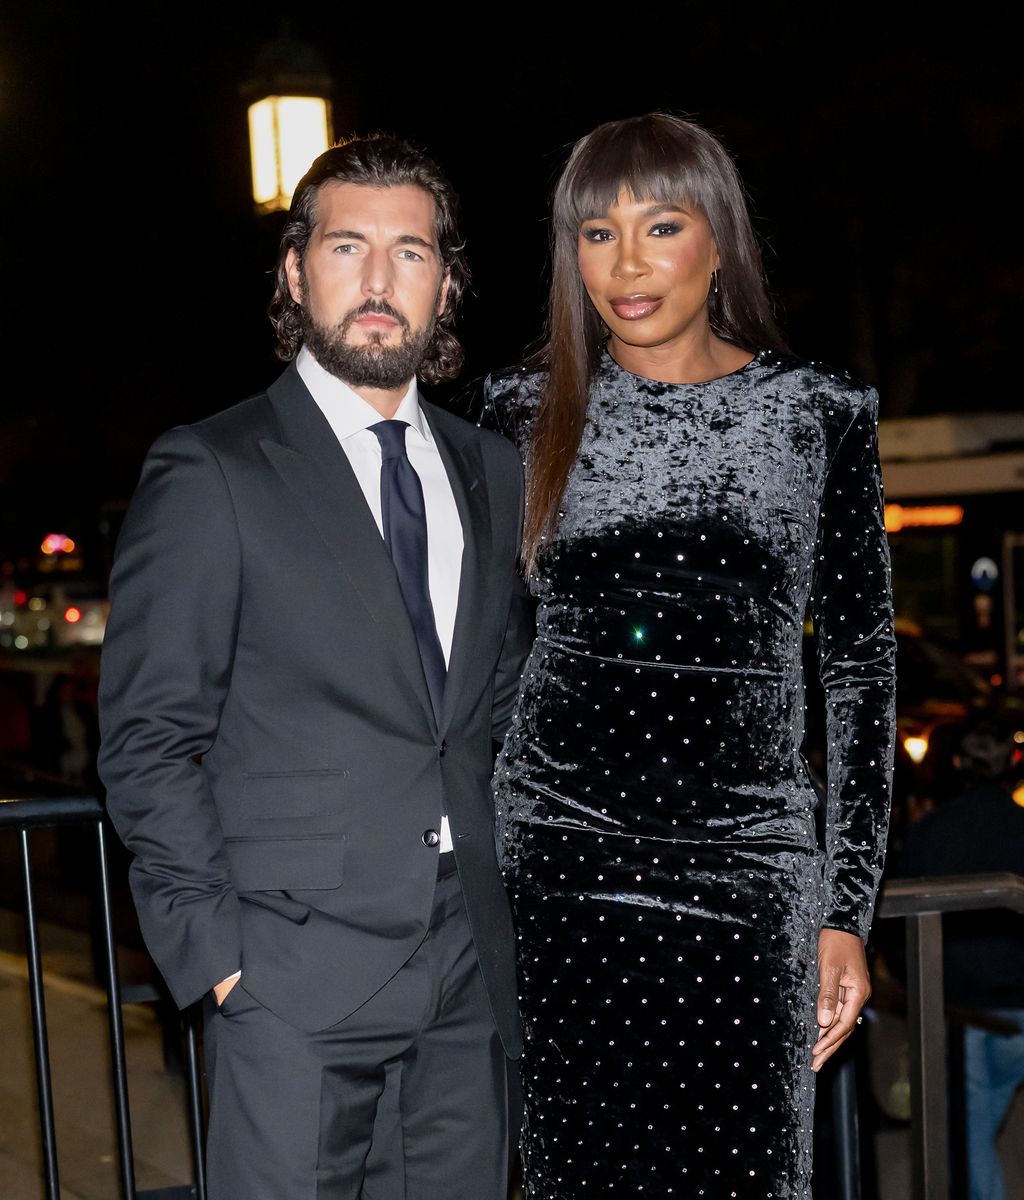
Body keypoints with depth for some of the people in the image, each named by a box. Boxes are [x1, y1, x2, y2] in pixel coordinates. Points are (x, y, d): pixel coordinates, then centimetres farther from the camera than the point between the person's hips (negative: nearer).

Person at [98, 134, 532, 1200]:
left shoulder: (491, 474, 12)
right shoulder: (210, 473, -5)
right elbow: (148, 743, -7)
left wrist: (507, 891, 9)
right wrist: (217, 951, -11)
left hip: (474, 960, 5)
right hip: (299, 970, -5)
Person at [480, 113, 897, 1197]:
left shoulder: (821, 412, 3)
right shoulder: (526, 411, 5)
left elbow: (860, 662, 5)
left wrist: (848, 907, 2)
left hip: (742, 863, 0)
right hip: (557, 852, 1)